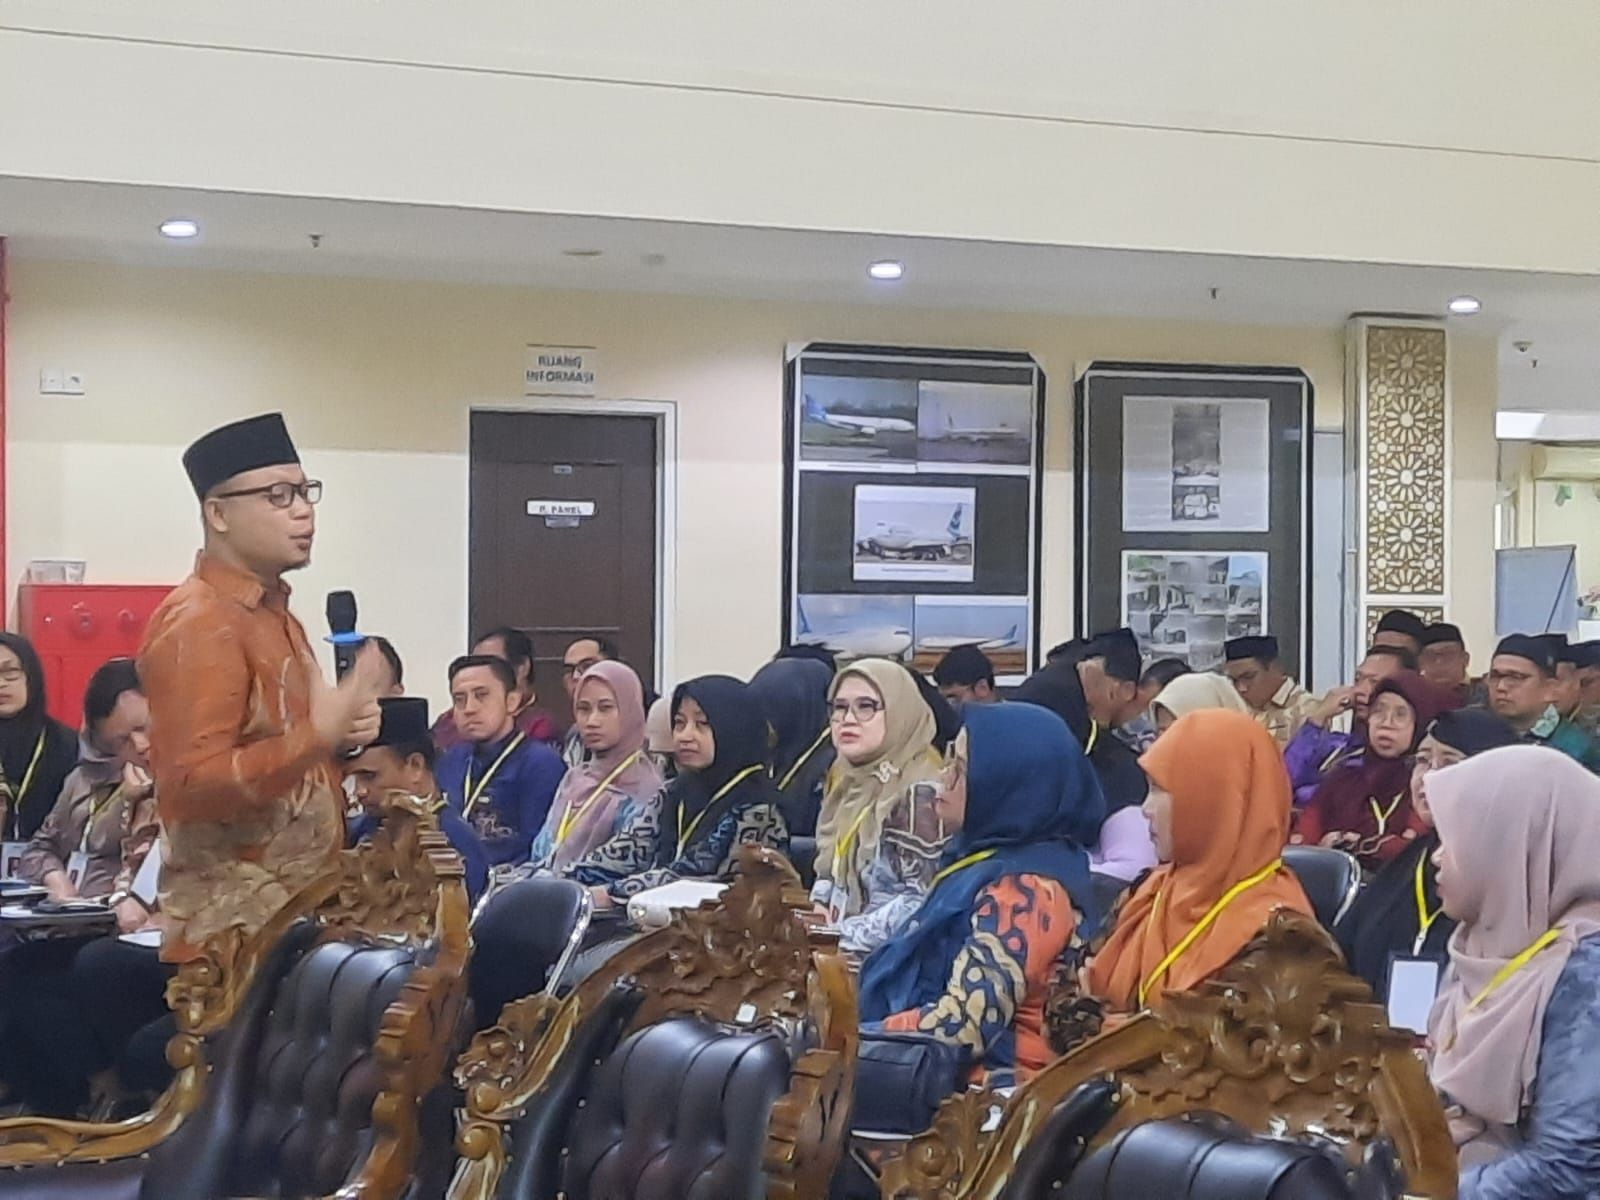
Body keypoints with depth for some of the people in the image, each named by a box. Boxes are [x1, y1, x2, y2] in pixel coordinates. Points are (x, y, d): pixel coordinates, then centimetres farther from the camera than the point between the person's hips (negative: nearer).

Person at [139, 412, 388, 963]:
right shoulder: (198, 623, -16)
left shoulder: (273, 612, 14)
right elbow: (190, 786, -24)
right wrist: (317, 734, -32)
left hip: (296, 911, 9)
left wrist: (340, 732, 5)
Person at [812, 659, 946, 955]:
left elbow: (923, 901, -18)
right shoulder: (849, 783, 14)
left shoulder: (920, 794, -12)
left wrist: (843, 934, -17)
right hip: (844, 951, 8)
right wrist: (816, 907, 4)